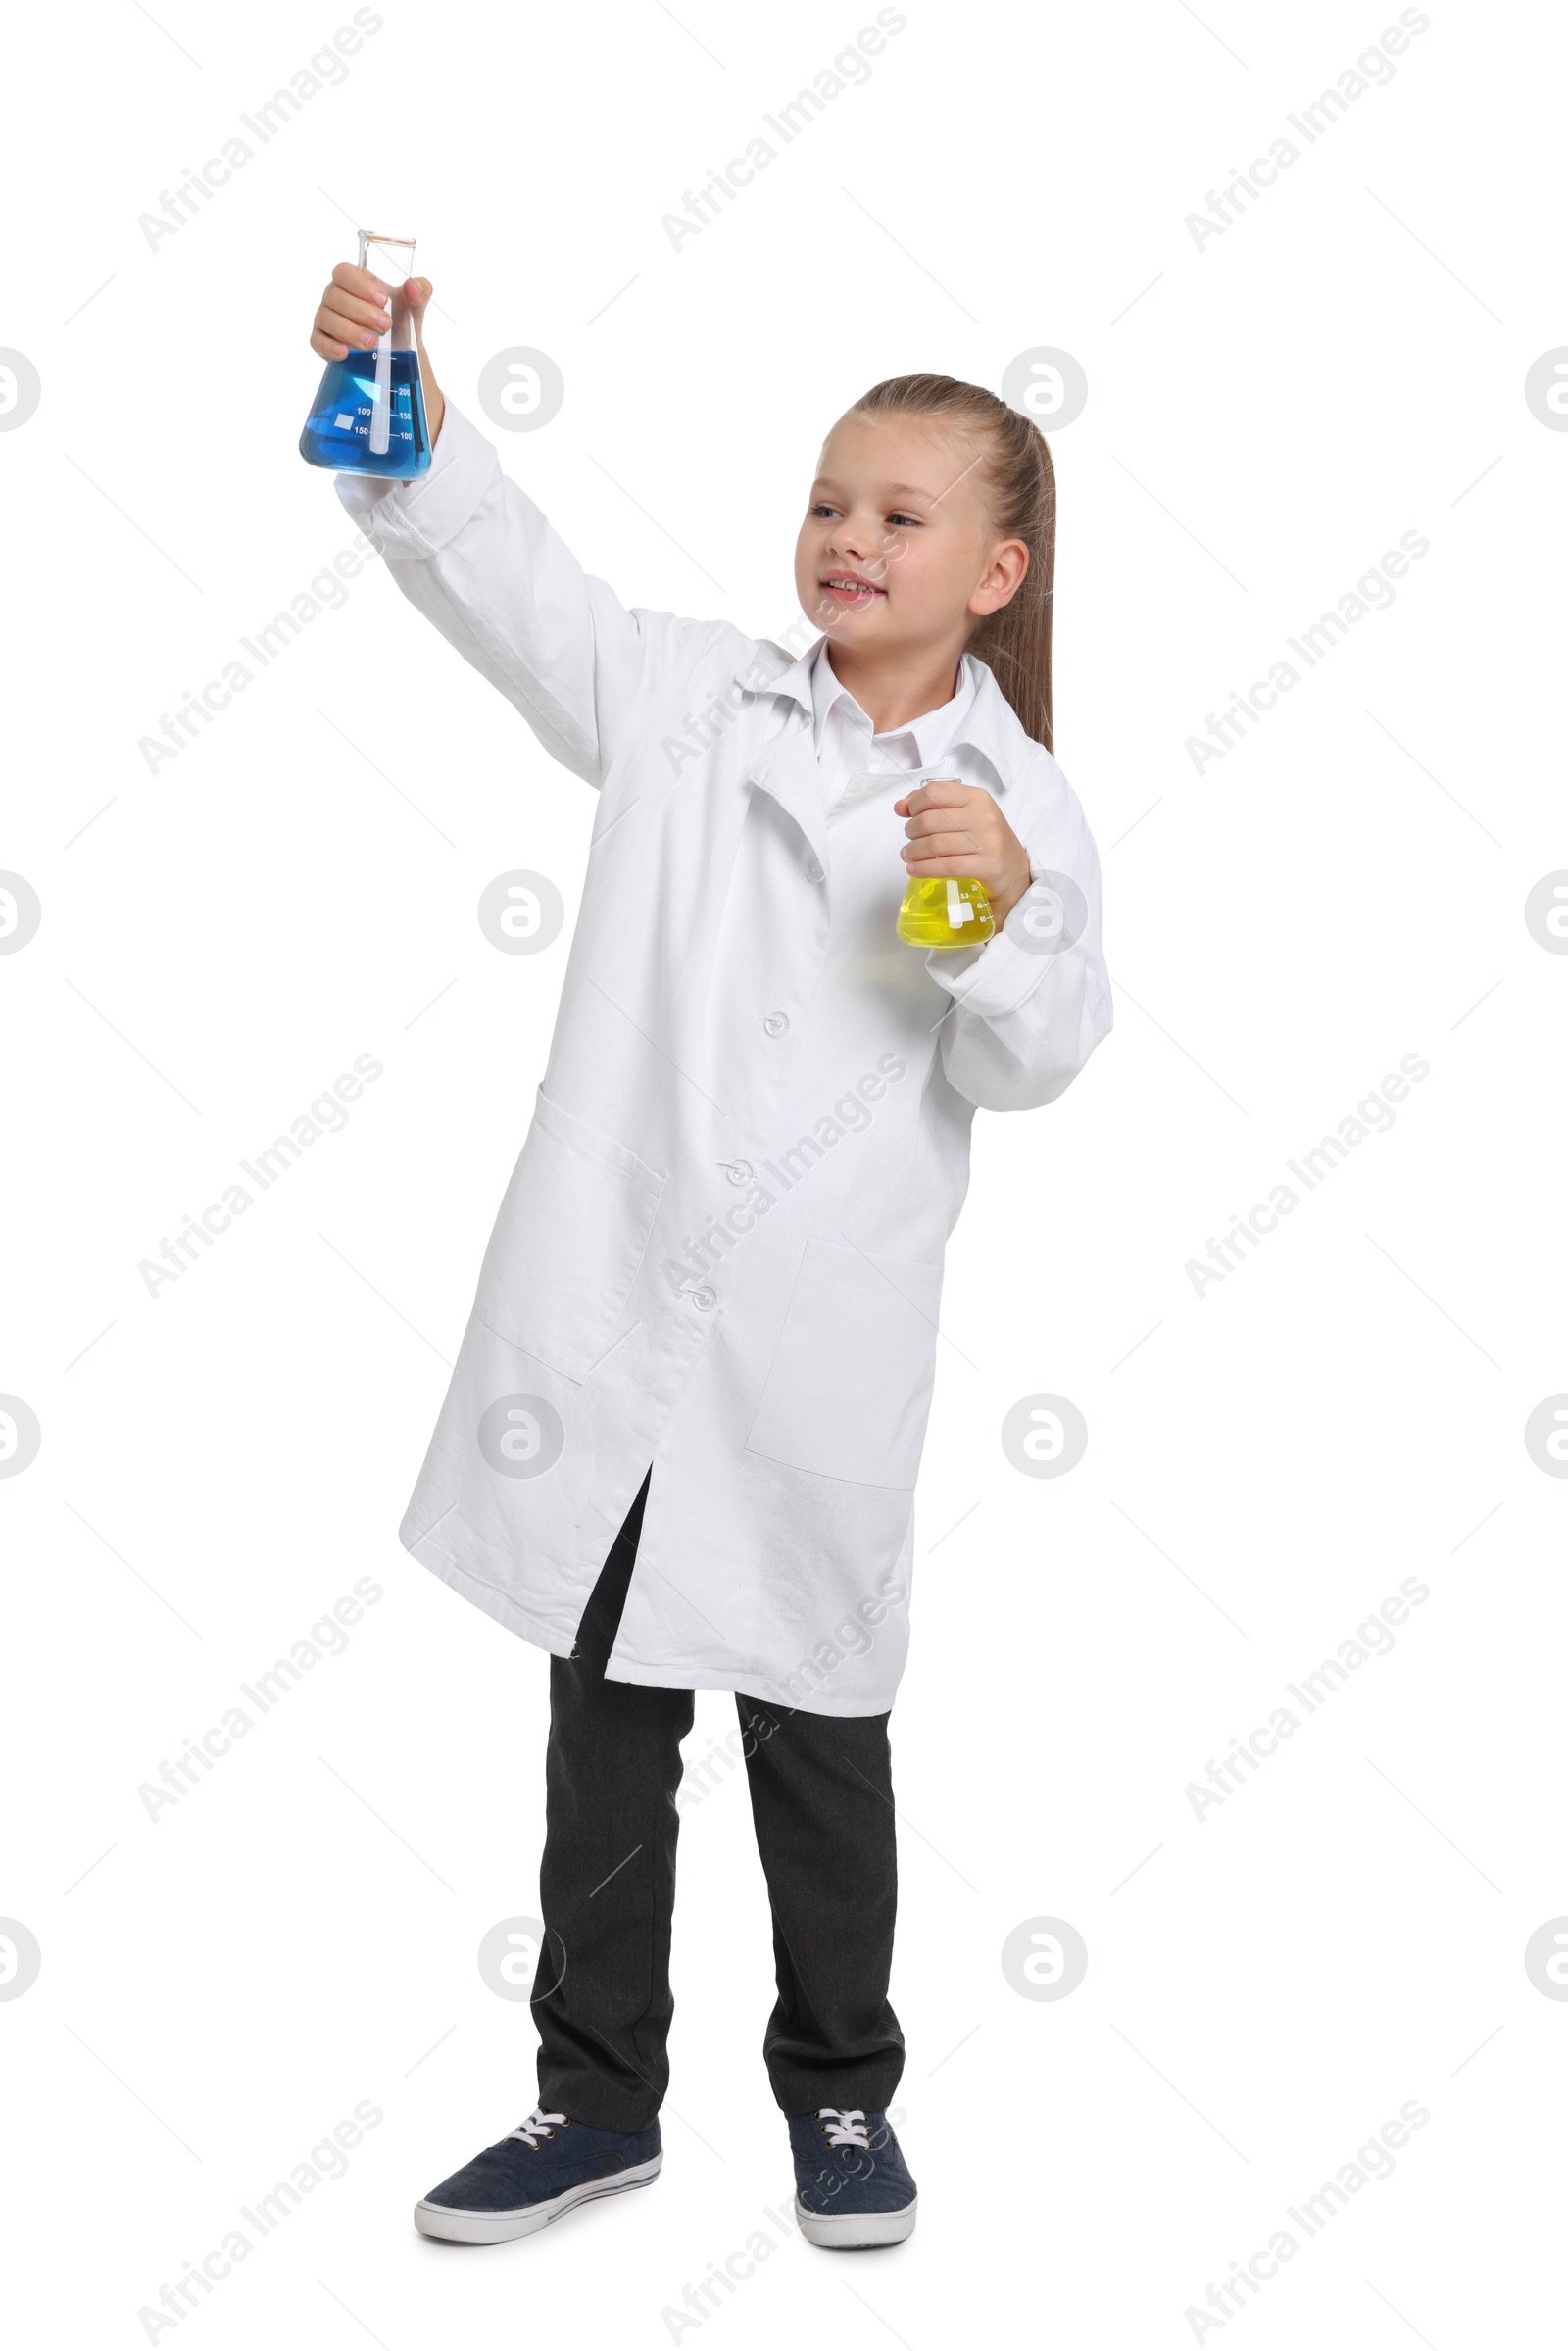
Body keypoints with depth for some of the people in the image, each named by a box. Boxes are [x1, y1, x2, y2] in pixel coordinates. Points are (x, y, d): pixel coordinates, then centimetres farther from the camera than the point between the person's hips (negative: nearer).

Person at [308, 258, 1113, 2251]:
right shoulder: (693, 699, 6)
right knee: (606, 1718, 12)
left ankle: (841, 2092, 31)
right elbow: (510, 581, -4)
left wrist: (1008, 907, -21)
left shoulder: (1019, 800, 3)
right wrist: (409, 417, -20)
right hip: (609, 1304, 2)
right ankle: (597, 2097, 29)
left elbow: (1028, 1071, -3)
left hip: (817, 1347, -1)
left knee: (817, 1726, 11)